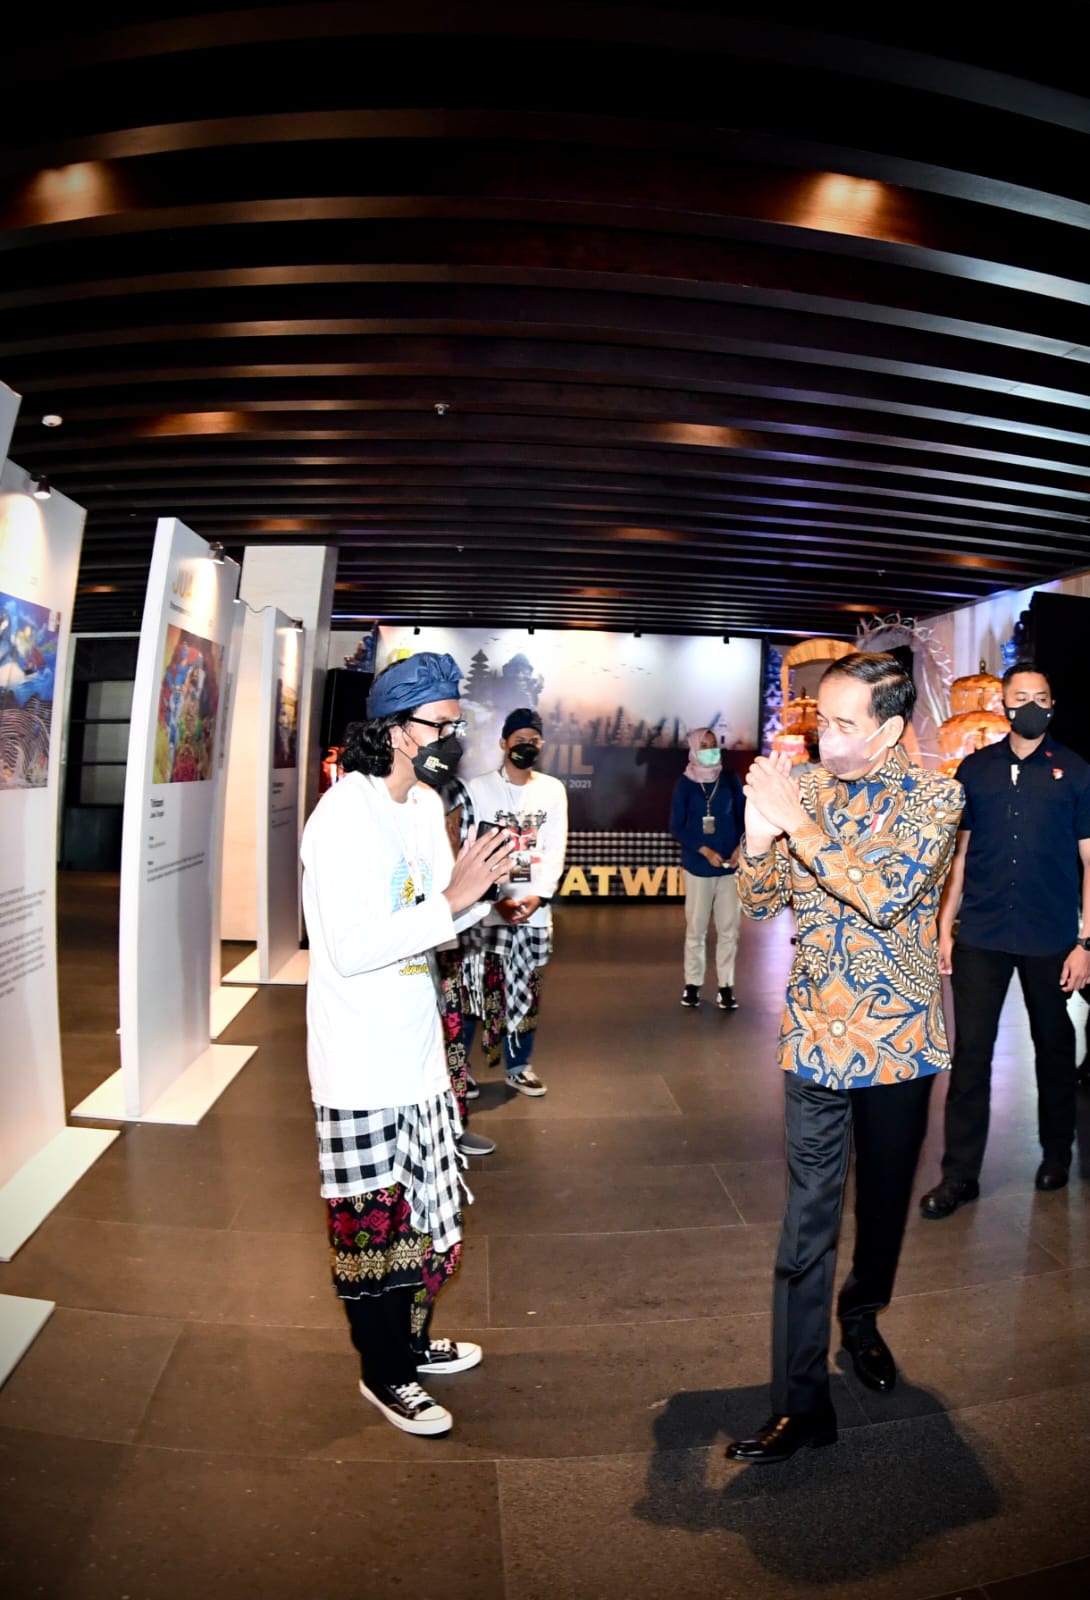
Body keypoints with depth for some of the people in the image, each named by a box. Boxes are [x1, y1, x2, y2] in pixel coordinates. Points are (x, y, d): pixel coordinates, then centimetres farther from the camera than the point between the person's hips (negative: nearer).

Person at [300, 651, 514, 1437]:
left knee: (424, 1213, 22)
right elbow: (350, 947, -27)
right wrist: (453, 900, -27)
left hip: (417, 1053, 8)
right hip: (362, 1069, -8)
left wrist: (478, 887, -7)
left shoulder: (427, 805, 7)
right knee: (375, 1222, 9)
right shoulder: (344, 815, -20)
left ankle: (413, 1339, 43)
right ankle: (385, 1374, 31)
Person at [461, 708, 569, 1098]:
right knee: (472, 989, -3)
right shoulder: (479, 788, -2)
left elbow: (555, 849, 3)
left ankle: (518, 1066, 24)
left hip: (534, 909, 3)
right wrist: (497, 899, -16)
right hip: (486, 909, -3)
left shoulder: (553, 790, 8)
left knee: (525, 991, 11)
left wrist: (538, 896, -11)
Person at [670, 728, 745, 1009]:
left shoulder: (730, 779, 2)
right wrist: (704, 850, -14)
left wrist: (740, 848, -9)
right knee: (696, 928, 6)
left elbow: (743, 817, 7)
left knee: (729, 928, 3)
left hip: (730, 864, 2)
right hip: (698, 865, -1)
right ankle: (692, 983, 18)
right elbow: (677, 827, -3)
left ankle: (726, 986, 12)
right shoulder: (685, 783, -3)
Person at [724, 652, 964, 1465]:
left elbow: (886, 897, -24)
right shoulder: (803, 787, -1)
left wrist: (799, 823, -29)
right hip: (818, 1036, 1)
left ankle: (862, 1316, 48)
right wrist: (759, 835, -20)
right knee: (808, 1221, 1)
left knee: (885, 1200, 19)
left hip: (901, 1036, 0)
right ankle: (802, 1404, 15)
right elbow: (763, 901, 0)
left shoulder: (933, 798, -9)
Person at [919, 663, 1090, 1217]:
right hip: (981, 936, 1)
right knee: (970, 1051, 1)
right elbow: (959, 852, 8)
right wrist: (945, 926, 3)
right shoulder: (975, 768, 5)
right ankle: (959, 1174, 11)